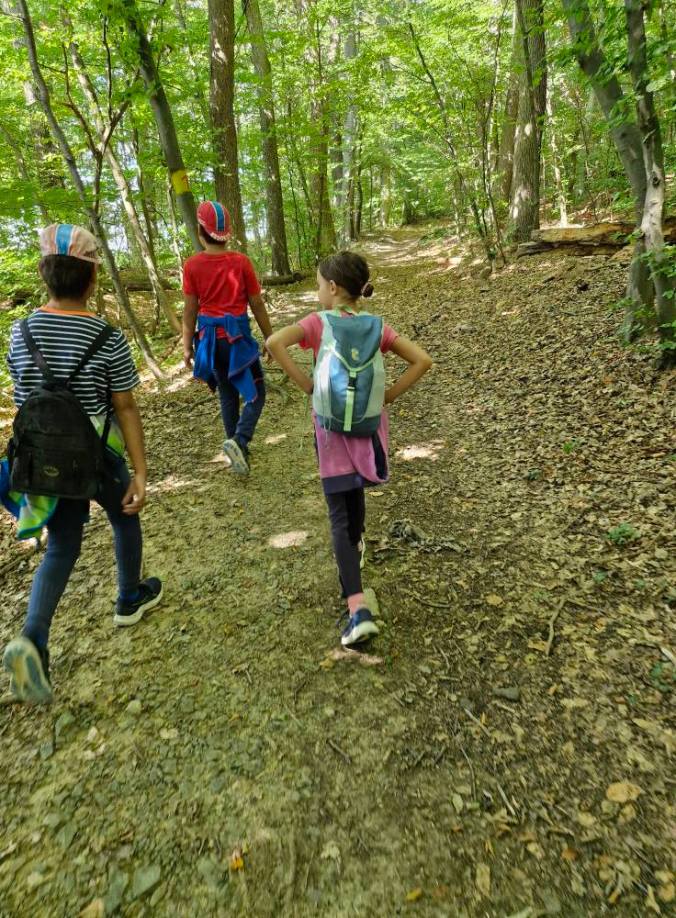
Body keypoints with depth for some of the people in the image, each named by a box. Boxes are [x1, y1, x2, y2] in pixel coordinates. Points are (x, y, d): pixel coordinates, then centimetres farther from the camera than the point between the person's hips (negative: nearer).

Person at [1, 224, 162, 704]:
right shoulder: (108, 338, -14)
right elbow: (126, 409, -14)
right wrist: (141, 472, -11)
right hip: (99, 457, -3)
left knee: (61, 547, 13)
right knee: (124, 517, 24)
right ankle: (131, 598, 40)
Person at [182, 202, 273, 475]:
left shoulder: (192, 265, -4)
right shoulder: (241, 261, -7)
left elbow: (190, 309, -1)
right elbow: (257, 304, -3)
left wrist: (187, 345, 8)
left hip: (210, 336, 3)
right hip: (237, 334, -3)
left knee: (227, 395, 18)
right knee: (255, 393, 5)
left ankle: (236, 447, 25)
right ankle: (239, 440, -18)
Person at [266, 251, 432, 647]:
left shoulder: (319, 322, -8)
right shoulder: (378, 326, 0)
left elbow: (274, 342, -23)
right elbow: (422, 360, -5)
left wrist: (306, 383, -15)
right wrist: (388, 395, 1)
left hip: (333, 428, -3)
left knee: (340, 516, -1)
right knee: (355, 493, 28)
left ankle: (359, 608, -10)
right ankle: (356, 549, 52)